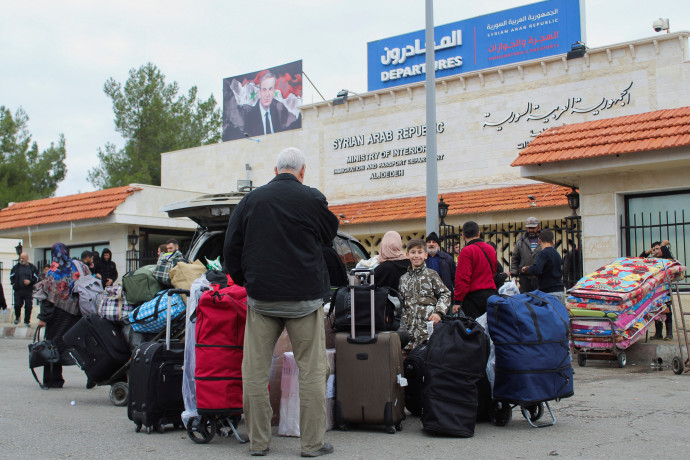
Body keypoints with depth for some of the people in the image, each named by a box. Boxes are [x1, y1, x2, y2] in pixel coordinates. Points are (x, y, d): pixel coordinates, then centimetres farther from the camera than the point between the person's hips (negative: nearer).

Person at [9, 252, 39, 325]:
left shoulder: (32, 267, 3)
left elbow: (36, 278, 6)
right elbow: (11, 275, 18)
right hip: (18, 290, 1)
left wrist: (30, 281, -10)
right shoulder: (16, 267, 5)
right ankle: (17, 317, 26)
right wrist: (13, 283, 5)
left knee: (28, 306, -1)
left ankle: (27, 321, 11)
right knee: (17, 305, -2)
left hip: (28, 291, -1)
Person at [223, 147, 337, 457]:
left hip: (260, 297, 3)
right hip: (303, 297, -2)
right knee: (312, 370, 4)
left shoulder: (251, 200, 5)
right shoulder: (312, 199, -5)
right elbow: (330, 235, 11)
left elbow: (231, 248, 9)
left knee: (255, 370, 9)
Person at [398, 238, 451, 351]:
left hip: (428, 324, -4)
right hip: (409, 327, 4)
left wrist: (438, 312, -11)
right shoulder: (403, 278, 16)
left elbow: (445, 294, 1)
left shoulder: (431, 275, 4)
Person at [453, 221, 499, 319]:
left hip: (474, 296, -7)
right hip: (491, 294, 7)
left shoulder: (467, 251, -12)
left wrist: (458, 301, -12)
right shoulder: (490, 249, 10)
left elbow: (462, 278, -15)